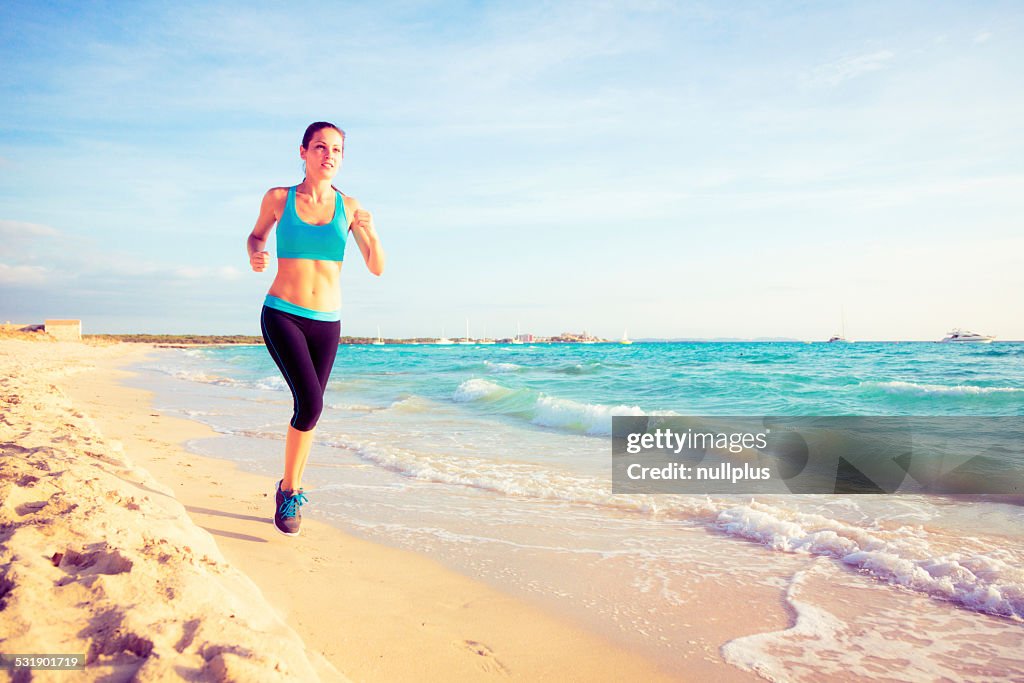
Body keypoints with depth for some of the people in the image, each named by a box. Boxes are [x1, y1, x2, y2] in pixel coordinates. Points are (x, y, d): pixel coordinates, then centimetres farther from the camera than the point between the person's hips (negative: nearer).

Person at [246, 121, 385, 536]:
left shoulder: (349, 207, 2)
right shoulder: (278, 199, -1)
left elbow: (377, 268, 0)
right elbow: (256, 235, 18)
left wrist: (370, 232, -18)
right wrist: (254, 255, -4)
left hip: (326, 323, 3)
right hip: (282, 315, -3)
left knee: (309, 409, 12)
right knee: (310, 402, -20)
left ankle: (292, 489, 34)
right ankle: (289, 489, 3)